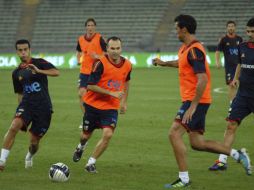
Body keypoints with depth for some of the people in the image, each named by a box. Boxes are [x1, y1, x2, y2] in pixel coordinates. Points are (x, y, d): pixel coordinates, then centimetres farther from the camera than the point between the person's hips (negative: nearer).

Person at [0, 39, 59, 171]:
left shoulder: (39, 63, 0)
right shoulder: (17, 73, 11)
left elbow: (56, 72, -16)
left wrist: (39, 71, -28)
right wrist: (21, 106, 16)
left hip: (43, 106, -2)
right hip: (26, 104, 2)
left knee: (34, 142, 3)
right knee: (14, 127, -27)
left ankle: (29, 157, 39)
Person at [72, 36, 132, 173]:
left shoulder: (127, 65, -3)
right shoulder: (101, 64, -19)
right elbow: (90, 86, -21)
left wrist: (124, 101, 20)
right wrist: (111, 93, -26)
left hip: (111, 107, 2)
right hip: (93, 105, -2)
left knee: (108, 135, -17)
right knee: (86, 134, 12)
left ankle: (91, 163, -2)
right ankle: (81, 148, 50)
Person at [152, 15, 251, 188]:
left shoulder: (194, 50, -19)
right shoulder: (186, 48, 12)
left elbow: (203, 80, -26)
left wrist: (192, 107, -27)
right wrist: (165, 63, 38)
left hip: (196, 101, -10)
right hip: (195, 101, 10)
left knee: (174, 134, -14)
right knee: (197, 143, 11)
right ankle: (237, 154, 18)